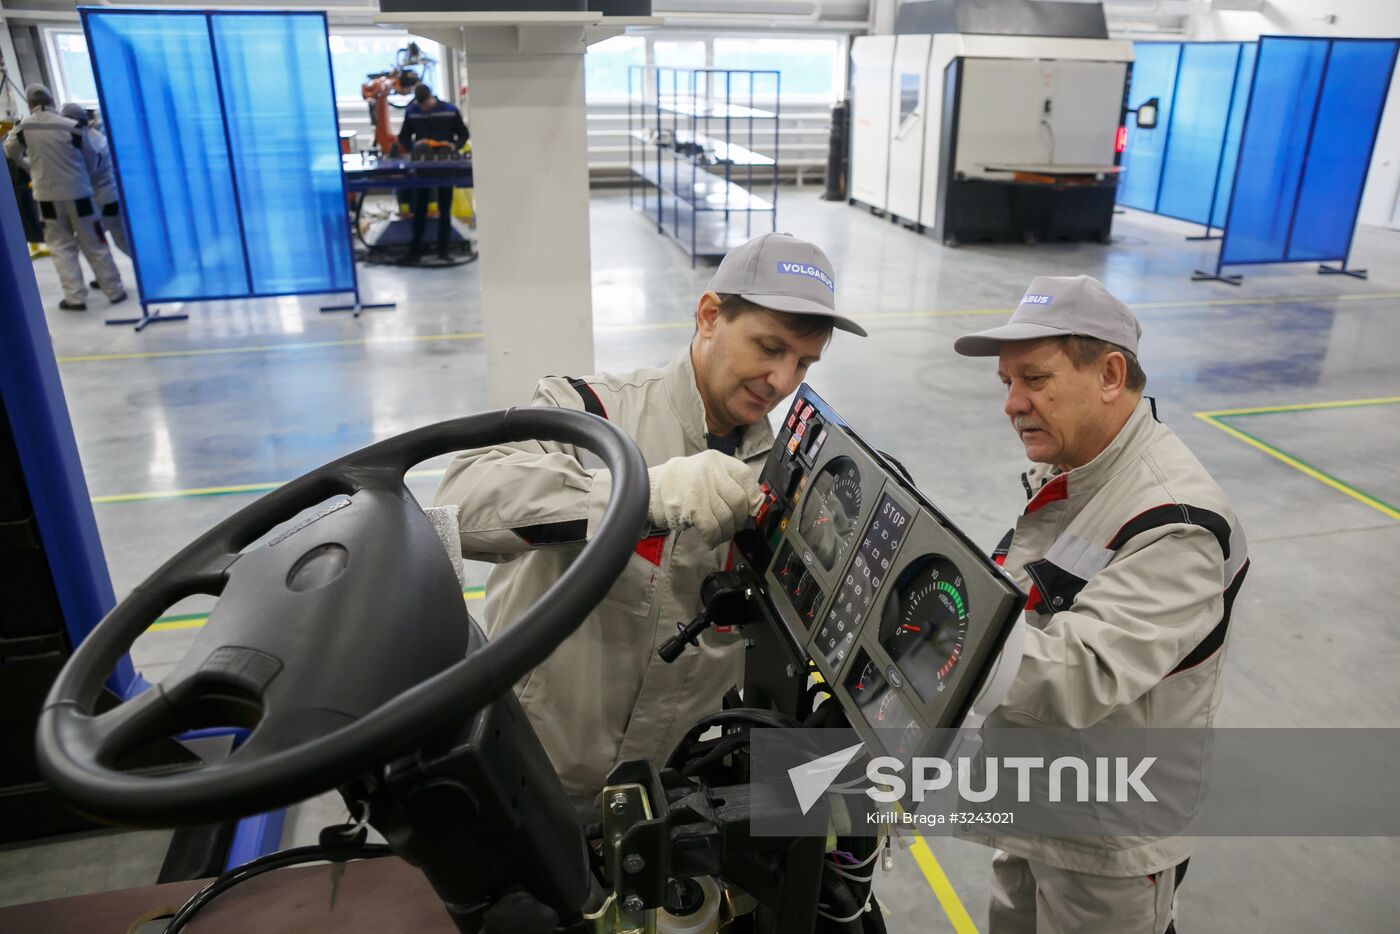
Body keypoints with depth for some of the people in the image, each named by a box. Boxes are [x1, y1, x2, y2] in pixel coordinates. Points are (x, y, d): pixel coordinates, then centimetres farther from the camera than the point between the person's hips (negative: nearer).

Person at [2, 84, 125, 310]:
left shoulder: (24, 127, -3)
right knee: (94, 245, 7)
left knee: (62, 247, 10)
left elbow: (10, 153, 13)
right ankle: (114, 291, 10)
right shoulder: (70, 126, -10)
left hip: (48, 196, 1)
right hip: (77, 193, -1)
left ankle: (75, 297, 3)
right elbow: (90, 159, 2)